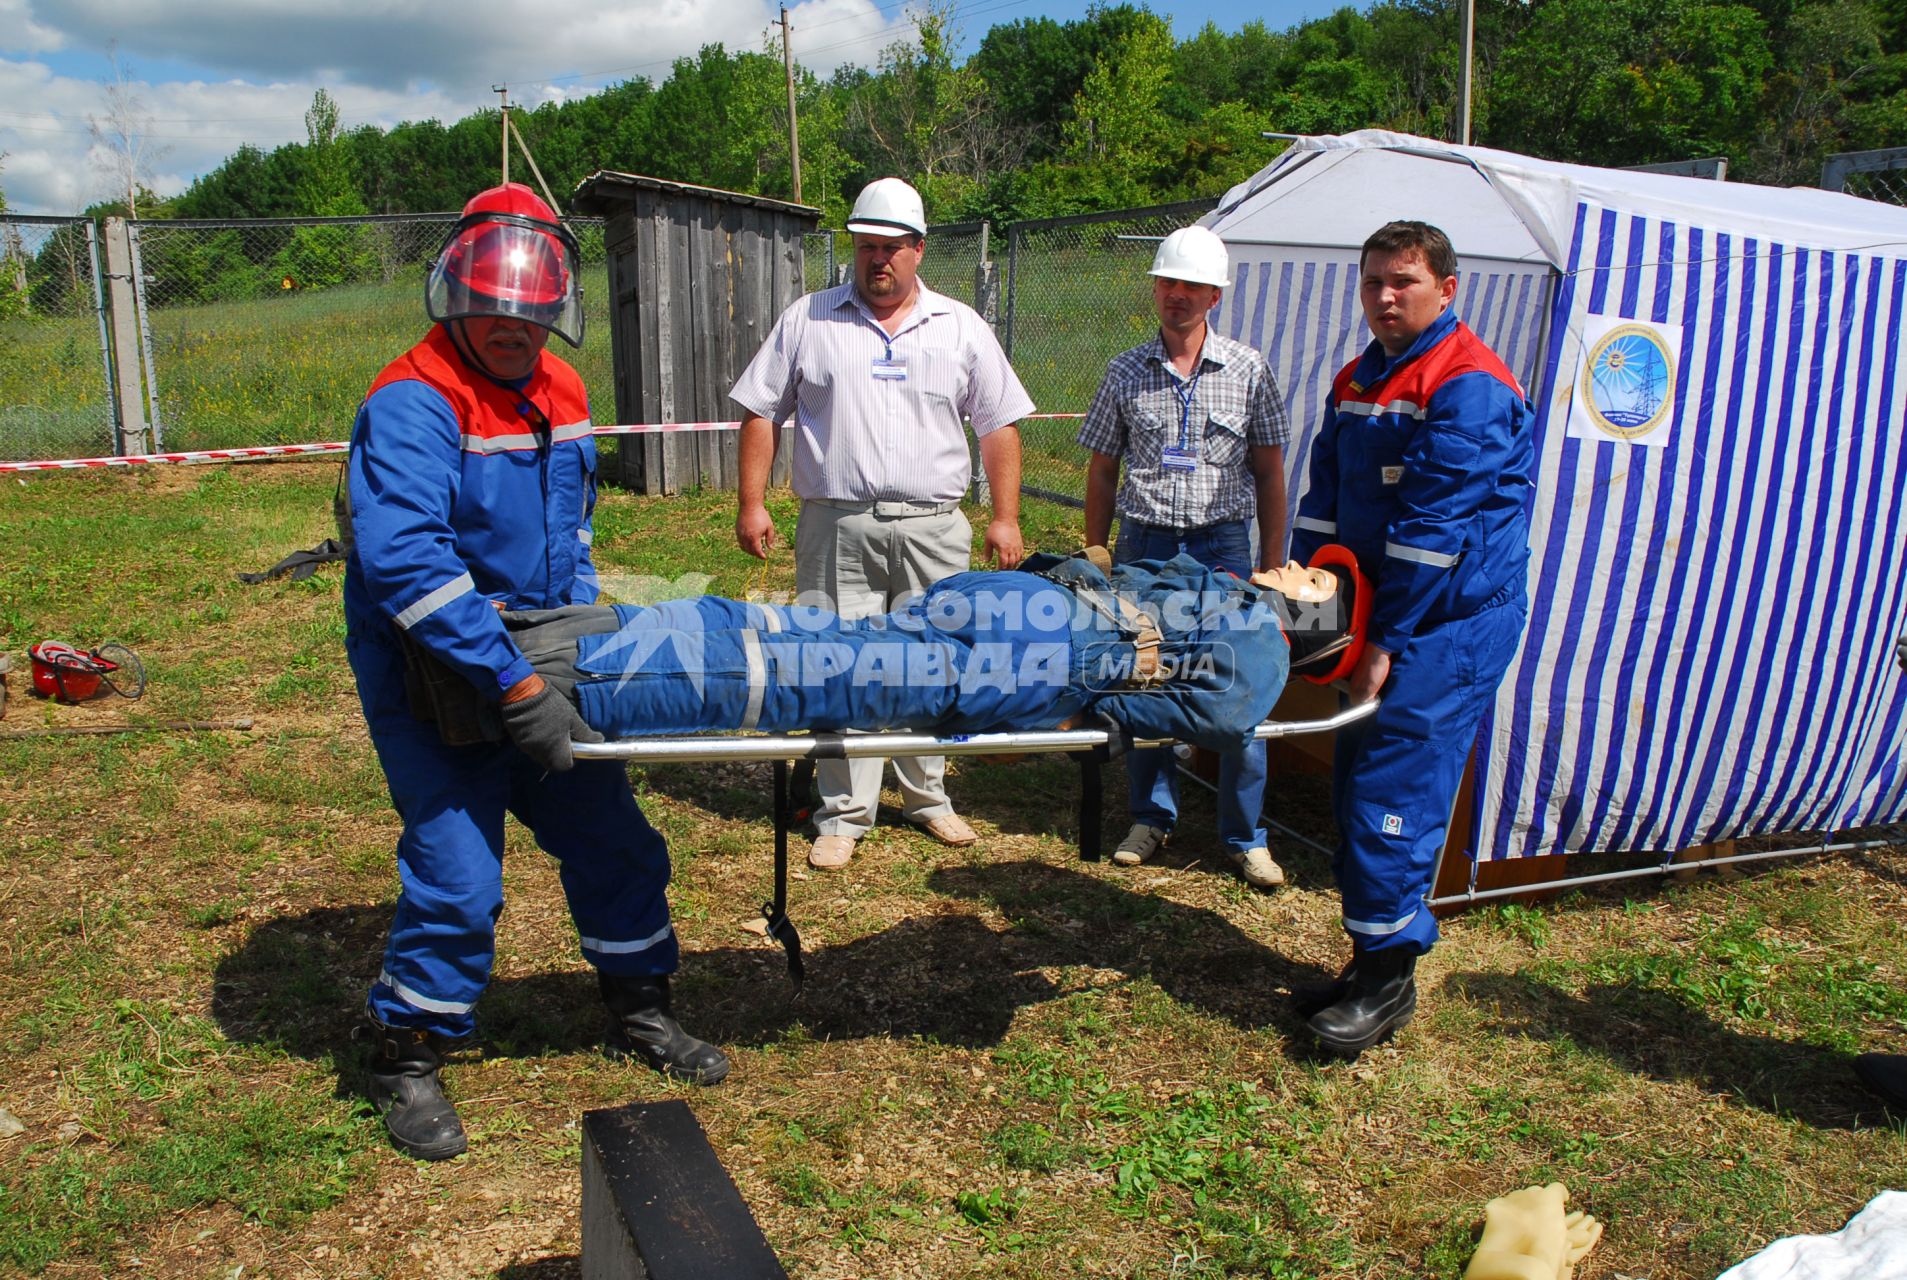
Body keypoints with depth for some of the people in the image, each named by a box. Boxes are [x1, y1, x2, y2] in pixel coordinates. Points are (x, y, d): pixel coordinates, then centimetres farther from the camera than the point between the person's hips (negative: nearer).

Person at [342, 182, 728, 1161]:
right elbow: (404, 561, -30)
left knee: (613, 840, 11)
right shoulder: (413, 405, -20)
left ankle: (640, 1009, 32)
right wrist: (516, 687, -32)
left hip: (537, 665, 7)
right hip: (433, 685, -7)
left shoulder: (560, 395, 6)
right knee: (457, 876, -6)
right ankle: (406, 1061, 18)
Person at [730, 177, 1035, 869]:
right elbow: (761, 411, 8)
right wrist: (752, 503, 0)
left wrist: (1005, 517, 3)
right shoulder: (807, 320, 7)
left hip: (932, 530, 1)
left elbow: (998, 426, 10)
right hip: (837, 526, -1)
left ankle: (928, 797, 25)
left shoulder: (962, 328, 9)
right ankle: (843, 812, 12)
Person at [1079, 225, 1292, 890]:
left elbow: (1269, 473, 5)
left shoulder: (1249, 371, 3)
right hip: (1145, 543, 1)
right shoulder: (1126, 372, 5)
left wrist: (1271, 563, 0)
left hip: (1223, 545, -1)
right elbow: (1101, 471, 10)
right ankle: (1151, 817, 25)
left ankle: (1245, 836, 13)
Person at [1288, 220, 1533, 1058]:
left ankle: (1390, 975, 5)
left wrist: (1387, 640, -18)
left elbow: (1437, 525, -18)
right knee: (1355, 788, 11)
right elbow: (1325, 501, 13)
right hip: (1383, 613, 9)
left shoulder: (1470, 386, -14)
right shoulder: (1356, 381, 14)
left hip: (1449, 623, -9)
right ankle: (1371, 959, 22)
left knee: (1393, 792, -9)